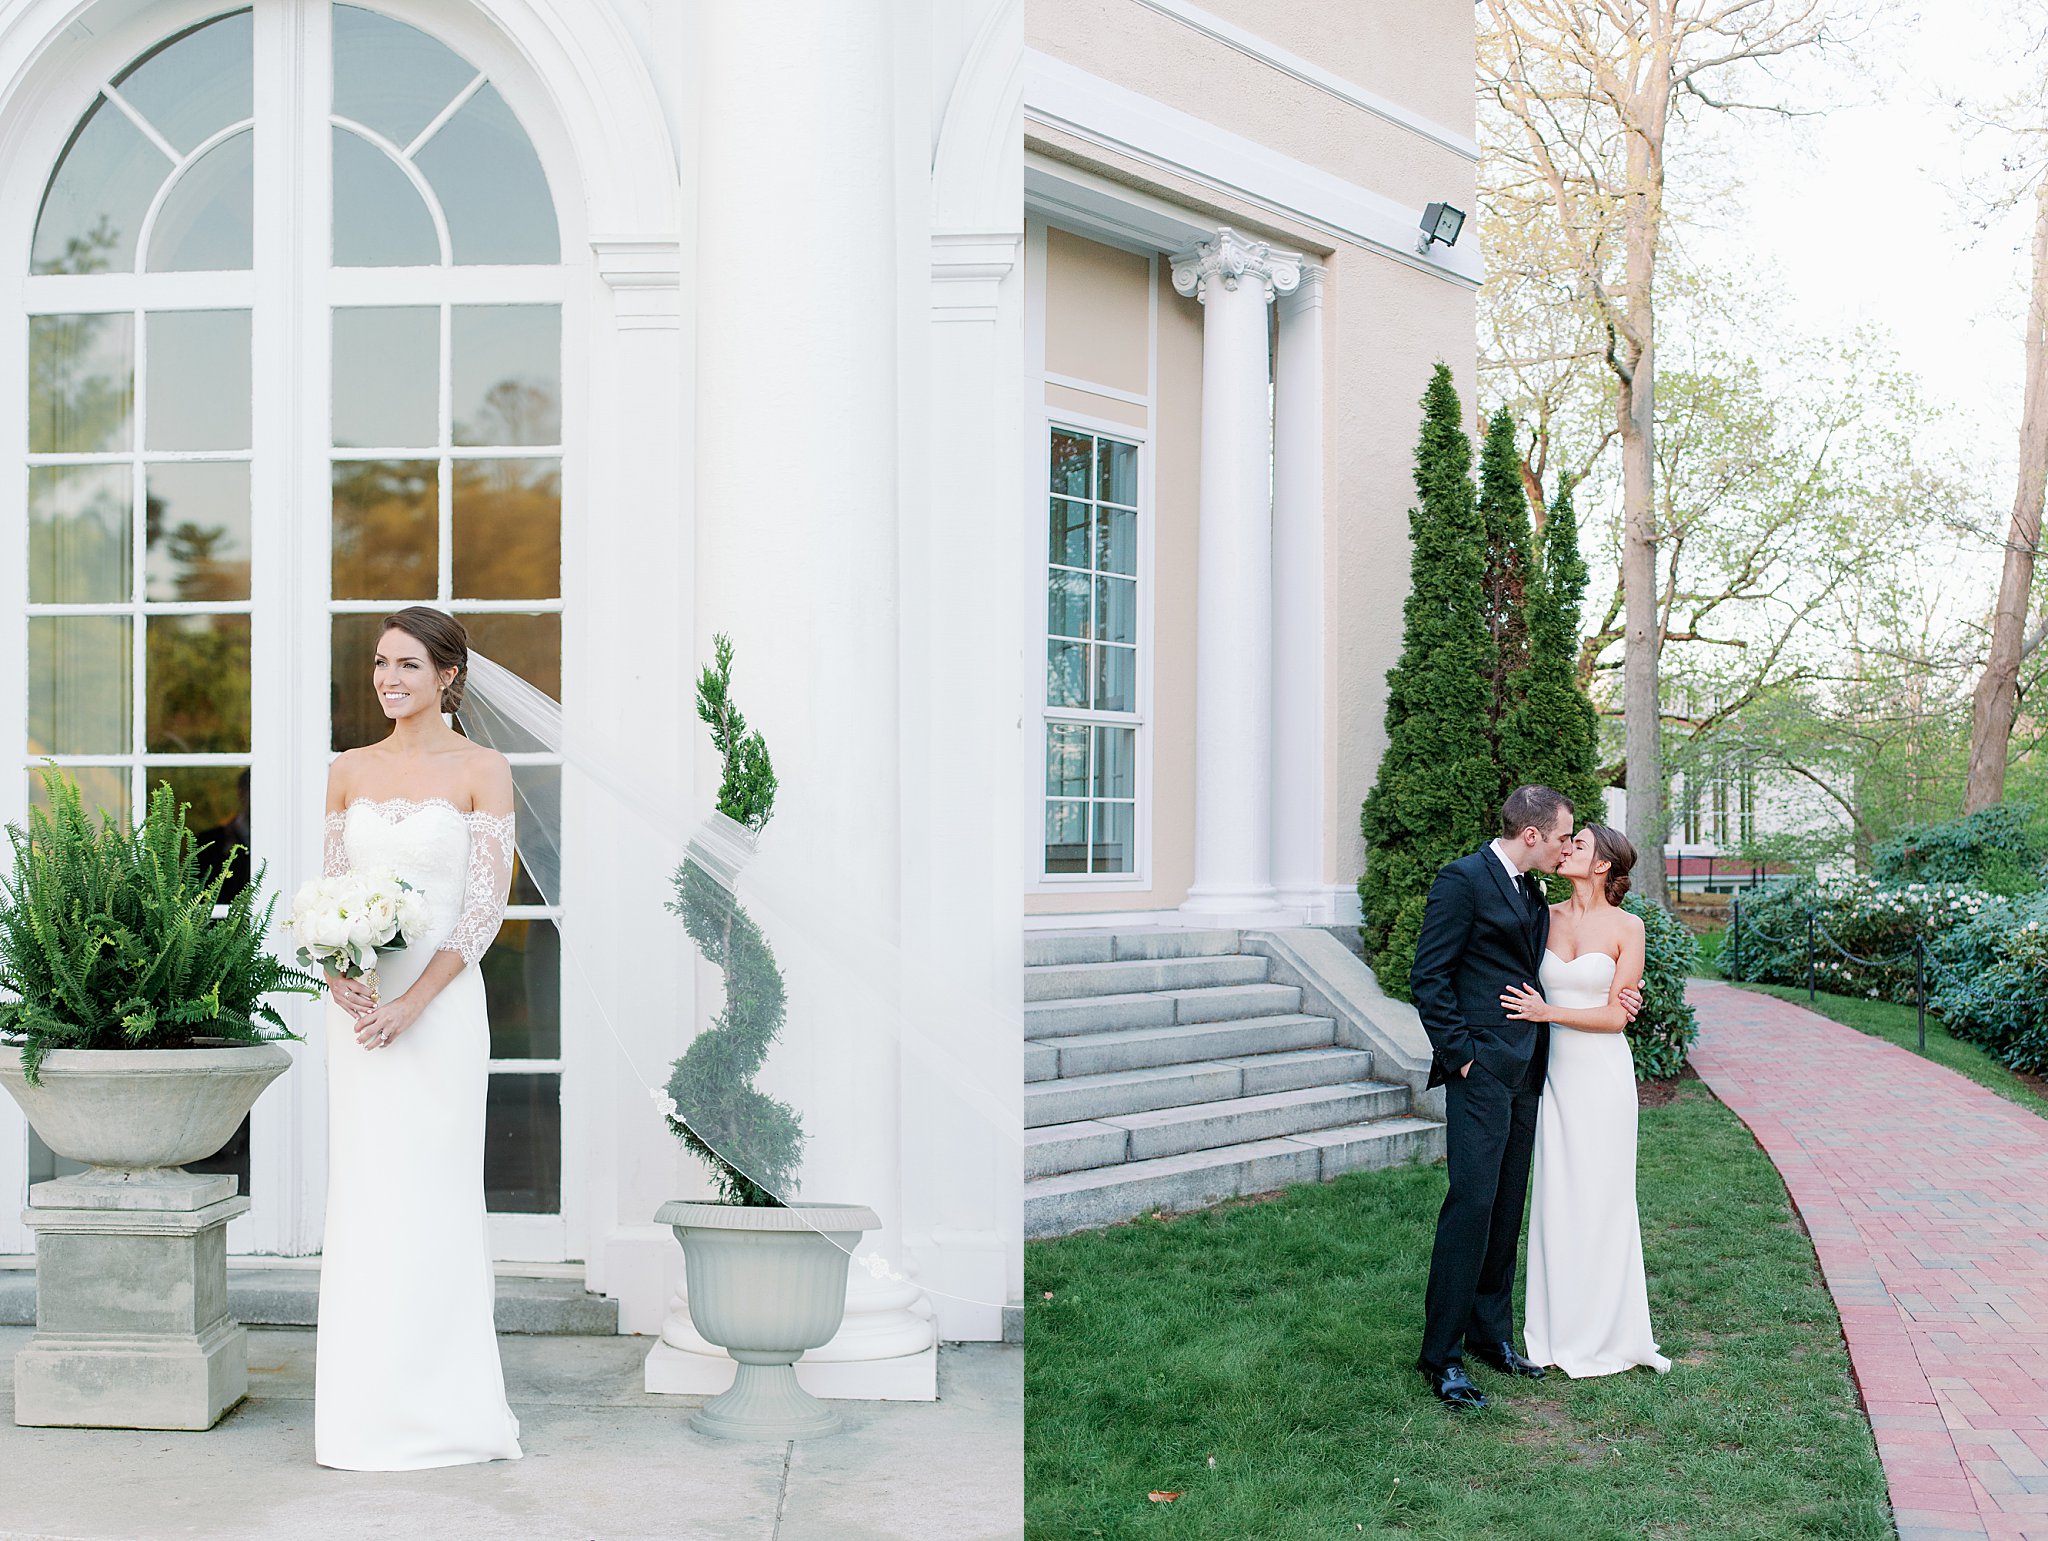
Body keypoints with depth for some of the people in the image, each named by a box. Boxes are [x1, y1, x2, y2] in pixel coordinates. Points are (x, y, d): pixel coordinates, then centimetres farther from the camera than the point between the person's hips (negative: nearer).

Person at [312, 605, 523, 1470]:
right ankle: (365, 1407, 17)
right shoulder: (350, 772, 10)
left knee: (432, 1193, -1)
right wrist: (336, 972, -9)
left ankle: (438, 1406, 11)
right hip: (360, 1006, 4)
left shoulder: (482, 770, -3)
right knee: (363, 1193, 7)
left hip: (441, 1003, -4)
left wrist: (413, 1002, -15)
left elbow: (486, 904, -8)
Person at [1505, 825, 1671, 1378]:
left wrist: (1549, 1012, -16)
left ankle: (1603, 1334, 14)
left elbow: (1616, 1017, -7)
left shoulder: (1626, 927, -3)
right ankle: (1557, 1330, 15)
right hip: (1553, 1069, 3)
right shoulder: (1546, 917, 7)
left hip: (1602, 1072, -3)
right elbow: (1527, 989, 14)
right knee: (1555, 1196, 5)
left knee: (1601, 1198, 2)